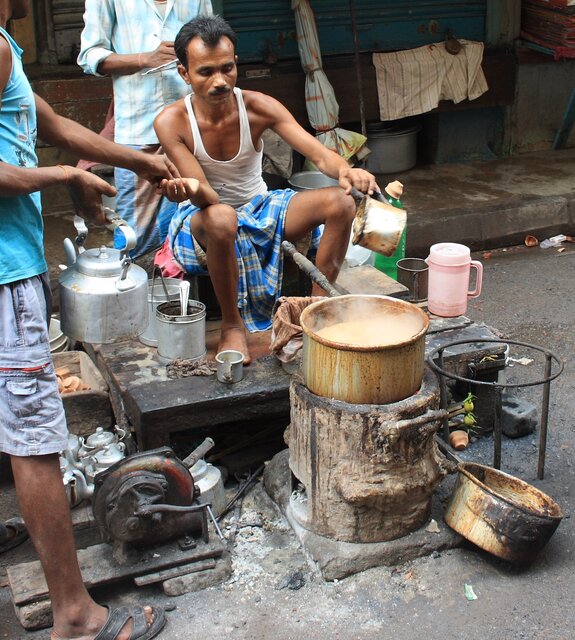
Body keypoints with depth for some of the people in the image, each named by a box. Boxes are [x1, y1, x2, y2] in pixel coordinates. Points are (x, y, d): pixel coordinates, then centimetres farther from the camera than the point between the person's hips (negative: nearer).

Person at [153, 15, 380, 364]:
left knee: (341, 201, -18)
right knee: (221, 217, -42)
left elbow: (319, 153, -21)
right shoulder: (171, 122, -19)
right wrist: (191, 189, -50)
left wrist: (346, 170, -45)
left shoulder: (258, 107, -13)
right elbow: (208, 197, -24)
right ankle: (232, 326, -21)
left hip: (259, 208, 4)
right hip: (202, 219, -3)